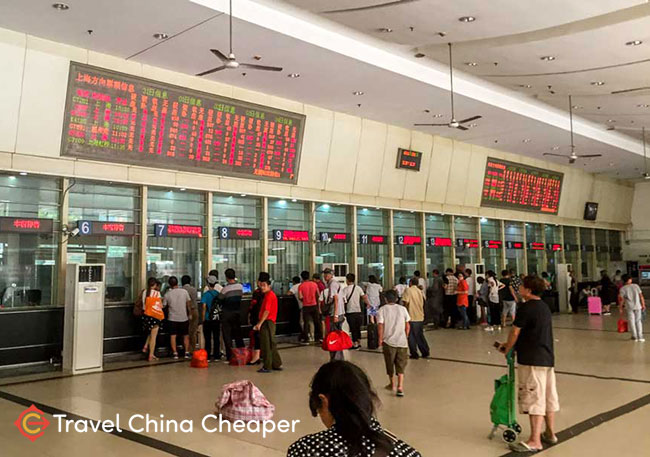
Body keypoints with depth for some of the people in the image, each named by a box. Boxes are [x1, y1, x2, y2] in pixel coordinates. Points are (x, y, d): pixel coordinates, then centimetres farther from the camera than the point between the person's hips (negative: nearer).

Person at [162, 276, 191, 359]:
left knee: (173, 336, 6)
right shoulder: (184, 291, -5)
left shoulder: (167, 294, -6)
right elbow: (189, 303, 0)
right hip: (184, 317, 1)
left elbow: (163, 306, 3)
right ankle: (187, 352, 12)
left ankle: (175, 353, 3)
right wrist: (189, 314, 11)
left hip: (172, 318, -1)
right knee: (186, 336, 13)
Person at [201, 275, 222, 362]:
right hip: (217, 319, 3)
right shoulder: (218, 294, 1)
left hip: (208, 319, -3)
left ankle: (207, 356, 7)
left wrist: (203, 318, -5)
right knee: (216, 338, 9)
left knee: (208, 339, 5)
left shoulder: (205, 294, -9)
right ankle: (216, 356, 12)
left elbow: (204, 306, -13)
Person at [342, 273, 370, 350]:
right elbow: (364, 297, 2)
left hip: (350, 312, -4)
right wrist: (368, 304, 17)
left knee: (353, 328, 3)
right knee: (358, 328, 16)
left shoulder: (345, 289, -8)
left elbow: (343, 300, -17)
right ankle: (359, 342, 22)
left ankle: (355, 343, 4)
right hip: (358, 311, 4)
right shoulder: (358, 288, 4)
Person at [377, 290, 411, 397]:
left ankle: (392, 384, 30)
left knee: (390, 363, 15)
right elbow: (407, 326, 5)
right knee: (401, 364, 5)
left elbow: (380, 326, -11)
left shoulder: (382, 310, -5)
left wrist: (380, 339, -1)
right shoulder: (402, 309, 4)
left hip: (388, 341, -1)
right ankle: (400, 386, -9)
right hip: (402, 341, 2)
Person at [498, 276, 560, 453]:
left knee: (534, 399, -7)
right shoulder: (544, 307, 13)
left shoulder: (526, 308, -15)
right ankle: (550, 433, 28)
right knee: (549, 397, 16)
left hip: (532, 360, -9)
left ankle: (535, 441, -5)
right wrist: (512, 344, 18)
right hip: (548, 358, 9)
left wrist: (507, 349, 5)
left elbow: (515, 332, -12)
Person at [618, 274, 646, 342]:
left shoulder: (622, 288, -4)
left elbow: (621, 299, -6)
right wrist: (643, 305, 9)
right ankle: (640, 337, 5)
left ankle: (634, 336, 11)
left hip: (629, 307, -2)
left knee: (631, 321, 8)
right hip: (638, 306, 2)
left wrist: (620, 308, 2)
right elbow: (641, 296, 1)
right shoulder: (636, 286, 2)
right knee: (638, 321, 9)